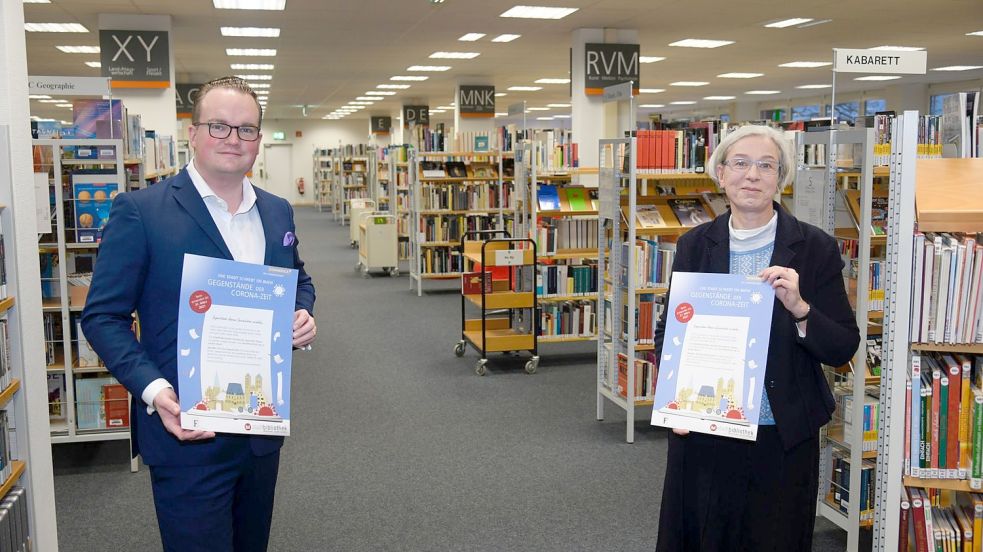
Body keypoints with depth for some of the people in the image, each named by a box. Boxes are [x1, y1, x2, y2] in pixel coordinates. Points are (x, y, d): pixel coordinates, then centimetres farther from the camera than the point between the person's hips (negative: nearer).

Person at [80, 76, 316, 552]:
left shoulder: (277, 211, 7)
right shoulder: (140, 211, -11)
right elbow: (103, 316, -9)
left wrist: (303, 315, -2)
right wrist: (153, 389, -23)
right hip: (187, 432, -6)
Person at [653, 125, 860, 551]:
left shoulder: (815, 248, -5)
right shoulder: (694, 245, 1)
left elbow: (843, 348, -6)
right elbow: (667, 331, 8)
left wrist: (798, 307, -24)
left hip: (783, 440, -1)